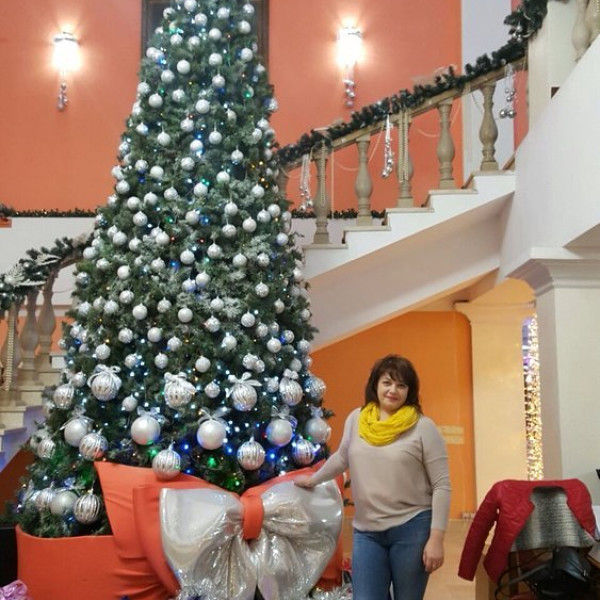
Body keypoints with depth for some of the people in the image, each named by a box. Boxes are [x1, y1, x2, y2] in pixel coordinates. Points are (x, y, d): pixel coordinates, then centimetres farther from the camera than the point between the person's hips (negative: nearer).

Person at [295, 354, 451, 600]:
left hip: (412, 529, -3)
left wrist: (436, 538, -12)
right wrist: (313, 480, 34)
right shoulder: (355, 419, 5)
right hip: (366, 531, 3)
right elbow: (341, 459, 24)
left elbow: (441, 486, -8)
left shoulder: (423, 427, -7)